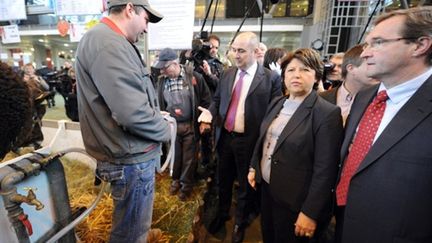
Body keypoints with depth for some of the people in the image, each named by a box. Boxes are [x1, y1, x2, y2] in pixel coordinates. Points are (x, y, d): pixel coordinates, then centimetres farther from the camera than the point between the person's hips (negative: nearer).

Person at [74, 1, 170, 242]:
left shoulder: (108, 40, 13)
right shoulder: (108, 43, -22)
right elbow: (133, 113, -31)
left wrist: (156, 115, 10)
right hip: (132, 158, -10)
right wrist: (164, 129, -12)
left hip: (133, 153, 10)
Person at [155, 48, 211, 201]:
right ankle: (176, 180, 42)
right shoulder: (162, 80, 0)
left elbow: (206, 100, -5)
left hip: (191, 125, -2)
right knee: (175, 155, 17)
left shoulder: (194, 77, -10)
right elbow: (160, 102, 11)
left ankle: (186, 184, 33)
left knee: (189, 157, 11)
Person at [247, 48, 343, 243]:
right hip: (267, 187, 6)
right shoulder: (277, 103, 2)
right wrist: (253, 167, 11)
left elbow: (324, 170, -19)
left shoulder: (327, 113, -18)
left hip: (294, 200, -6)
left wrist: (310, 212, -17)